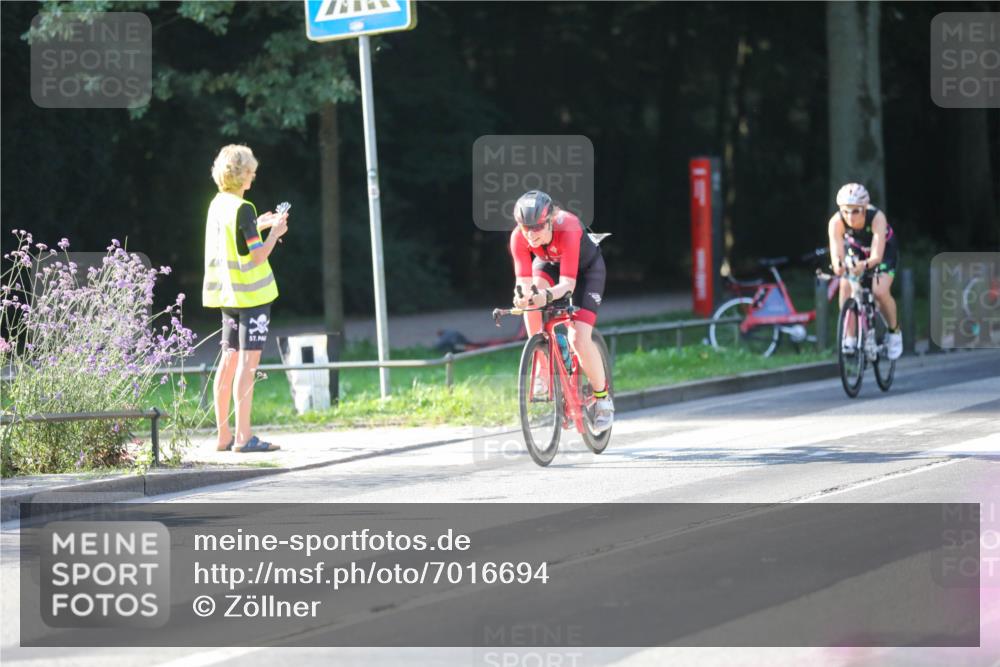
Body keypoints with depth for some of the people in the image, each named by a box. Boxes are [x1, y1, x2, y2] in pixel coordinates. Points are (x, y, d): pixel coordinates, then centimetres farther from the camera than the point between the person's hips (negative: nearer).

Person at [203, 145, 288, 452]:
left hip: (227, 294, 8)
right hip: (251, 294, -8)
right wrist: (275, 232, -3)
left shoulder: (217, 205, 9)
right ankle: (243, 436, -9)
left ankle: (224, 435, 14)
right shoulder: (243, 209, -16)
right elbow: (258, 255, -18)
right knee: (248, 361, -7)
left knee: (230, 360, 11)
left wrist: (258, 226, 23)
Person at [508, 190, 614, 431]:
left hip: (586, 268, -4)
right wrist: (522, 294, -56)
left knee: (579, 339, -19)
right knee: (532, 295, -31)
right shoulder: (519, 237, -29)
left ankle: (602, 397, 4)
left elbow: (568, 283, -43)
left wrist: (547, 296, -63)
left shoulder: (567, 229, -40)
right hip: (549, 264, 4)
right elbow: (524, 280, -32)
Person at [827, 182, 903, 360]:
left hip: (884, 248, -3)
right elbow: (836, 253, -42)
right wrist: (838, 264, -66)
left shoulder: (877, 217, -39)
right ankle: (850, 337, -9)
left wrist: (865, 265, -68)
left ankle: (894, 332, 6)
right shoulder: (836, 222, -34)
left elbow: (877, 256, -47)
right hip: (855, 249, 3)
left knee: (880, 292, -20)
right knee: (846, 287, -20)